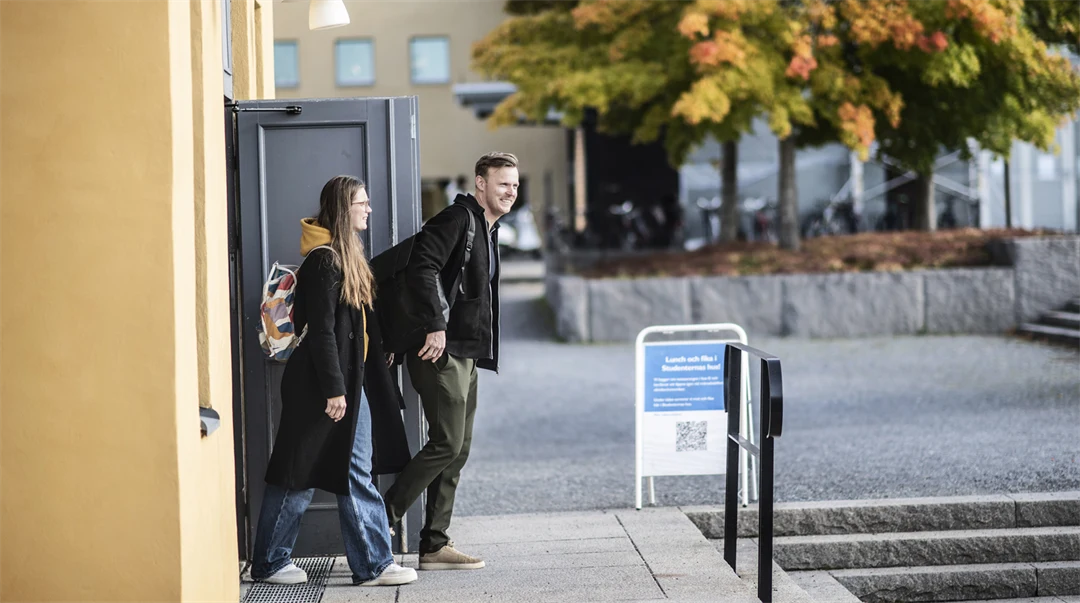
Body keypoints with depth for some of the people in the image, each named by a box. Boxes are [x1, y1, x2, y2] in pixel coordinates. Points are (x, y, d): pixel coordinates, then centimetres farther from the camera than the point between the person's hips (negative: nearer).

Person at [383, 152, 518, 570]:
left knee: (457, 449, 9)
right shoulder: (458, 219, -10)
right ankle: (381, 520, -4)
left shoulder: (487, 230, 20)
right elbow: (421, 269, -23)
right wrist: (436, 327, -27)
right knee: (447, 444, -12)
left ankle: (434, 545, 13)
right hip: (441, 351, -10)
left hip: (464, 354, 10)